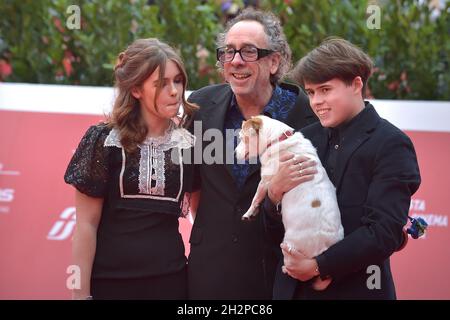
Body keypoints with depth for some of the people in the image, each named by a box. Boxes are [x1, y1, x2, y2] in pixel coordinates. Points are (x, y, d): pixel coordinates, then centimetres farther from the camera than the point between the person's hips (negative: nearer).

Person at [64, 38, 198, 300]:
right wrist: (81, 293, -9)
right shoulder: (105, 140, -7)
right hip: (109, 279, -2)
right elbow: (86, 224, -7)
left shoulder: (189, 144, 2)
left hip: (170, 278, 3)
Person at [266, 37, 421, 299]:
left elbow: (385, 231, -15)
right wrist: (276, 196, -12)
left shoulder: (391, 145, -8)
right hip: (295, 287, 5)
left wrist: (318, 266, -15)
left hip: (356, 288, -4)